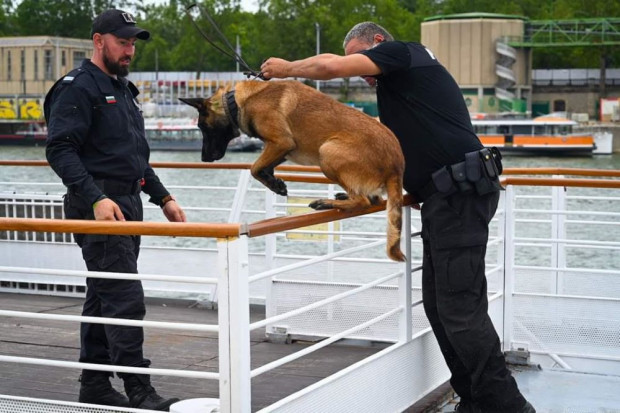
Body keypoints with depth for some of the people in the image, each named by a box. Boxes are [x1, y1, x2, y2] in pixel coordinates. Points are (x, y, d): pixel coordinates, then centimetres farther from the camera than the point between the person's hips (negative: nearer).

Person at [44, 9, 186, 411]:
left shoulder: (122, 88, 20)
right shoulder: (78, 87, -9)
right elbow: (60, 150, -19)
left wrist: (163, 197, 19)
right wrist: (96, 198, -29)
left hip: (128, 204, 9)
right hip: (100, 207, -9)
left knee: (103, 296, 13)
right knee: (126, 300, -11)